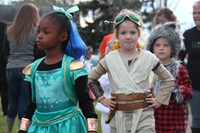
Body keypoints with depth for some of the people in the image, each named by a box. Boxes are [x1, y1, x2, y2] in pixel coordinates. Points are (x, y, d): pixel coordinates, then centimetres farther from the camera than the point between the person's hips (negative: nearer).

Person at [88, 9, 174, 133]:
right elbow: (91, 79, 15)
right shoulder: (109, 59, 1)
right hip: (119, 118, 2)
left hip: (143, 117, -2)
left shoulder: (149, 58, -1)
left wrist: (159, 100, 2)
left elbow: (169, 79, 9)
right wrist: (101, 98, 7)